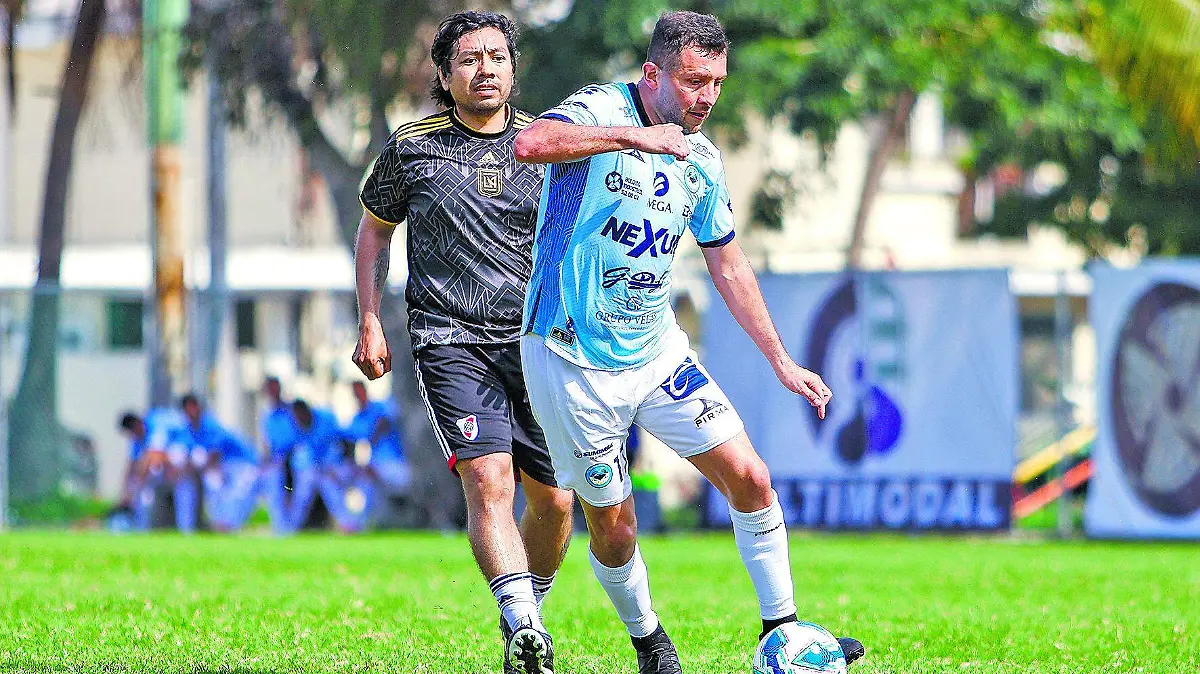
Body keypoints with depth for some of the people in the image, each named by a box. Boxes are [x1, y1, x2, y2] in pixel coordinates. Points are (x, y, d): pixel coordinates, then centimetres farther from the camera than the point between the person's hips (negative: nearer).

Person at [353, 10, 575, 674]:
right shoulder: (412, 147, 3)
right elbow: (374, 229, 16)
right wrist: (370, 324, 8)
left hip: (536, 342, 3)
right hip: (450, 340, -3)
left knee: (553, 501, 4)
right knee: (488, 480, -23)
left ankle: (526, 615, 27)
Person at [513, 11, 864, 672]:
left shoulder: (702, 160, 6)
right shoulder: (601, 110, -14)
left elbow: (727, 263, 19)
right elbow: (529, 144, -37)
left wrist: (781, 360, 18)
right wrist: (632, 135, -41)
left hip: (658, 352, 6)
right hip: (573, 362, -6)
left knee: (749, 479, -4)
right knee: (613, 525, 2)